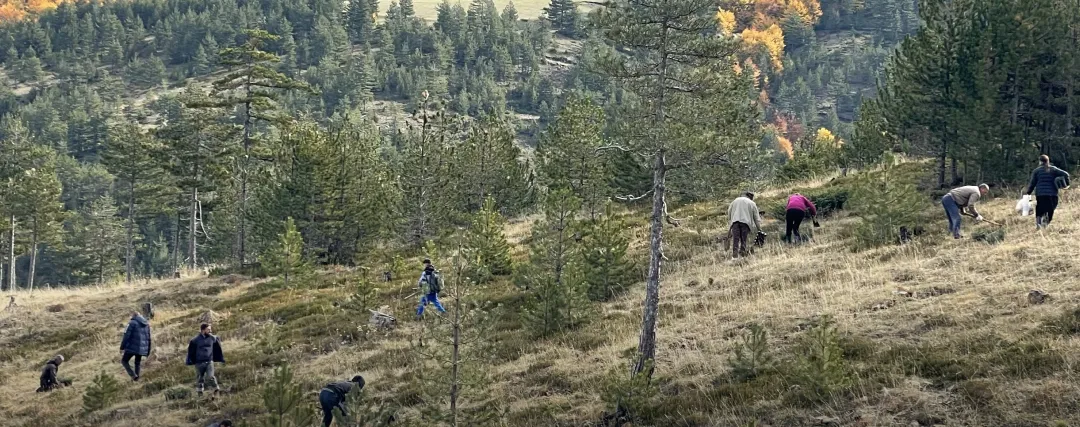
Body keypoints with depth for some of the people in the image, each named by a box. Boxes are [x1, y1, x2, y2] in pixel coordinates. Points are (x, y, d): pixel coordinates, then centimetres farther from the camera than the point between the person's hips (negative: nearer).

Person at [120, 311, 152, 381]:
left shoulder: (132, 323, -7)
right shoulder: (146, 324, 15)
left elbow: (126, 336, -12)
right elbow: (148, 338, 19)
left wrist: (122, 347, -8)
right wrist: (148, 351, 25)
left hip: (132, 347, -6)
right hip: (142, 349, 6)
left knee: (124, 361, 6)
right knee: (137, 363, 20)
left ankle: (133, 375, -11)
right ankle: (136, 378, 17)